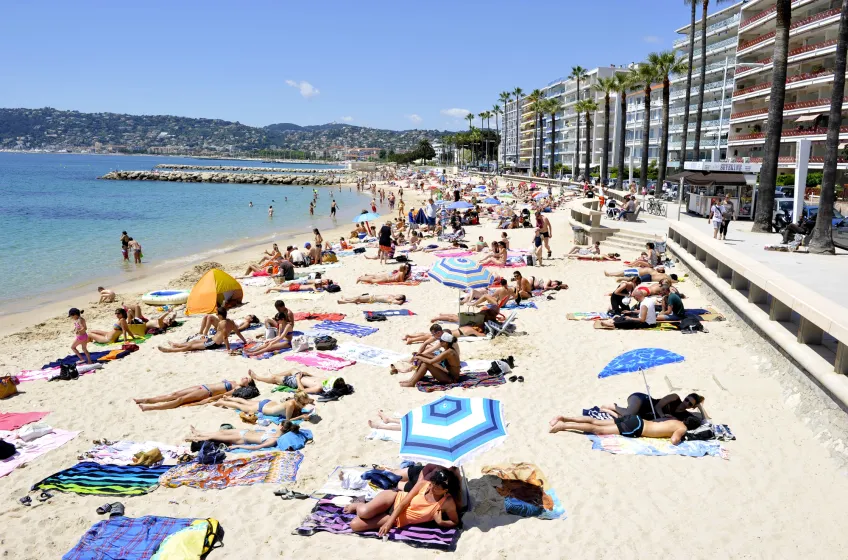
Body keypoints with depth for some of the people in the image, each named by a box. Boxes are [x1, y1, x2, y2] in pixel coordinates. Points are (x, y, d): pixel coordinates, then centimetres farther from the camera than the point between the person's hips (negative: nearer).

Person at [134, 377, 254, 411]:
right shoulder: (231, 382, 24)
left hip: (207, 392, -8)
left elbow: (224, 395, -14)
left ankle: (150, 407, -29)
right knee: (175, 394, -1)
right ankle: (146, 400, -1)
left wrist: (209, 399, -24)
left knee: (180, 399, -21)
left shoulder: (237, 388, -3)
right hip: (203, 387, 8)